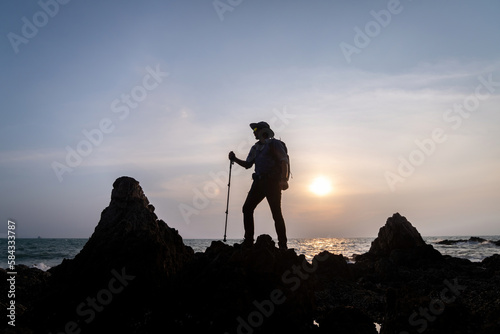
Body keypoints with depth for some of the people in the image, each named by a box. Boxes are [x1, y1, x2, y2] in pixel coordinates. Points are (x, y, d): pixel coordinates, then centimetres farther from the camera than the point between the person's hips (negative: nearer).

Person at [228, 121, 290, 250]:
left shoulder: (274, 144, -1)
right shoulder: (255, 148, 21)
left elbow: (284, 161, -11)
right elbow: (247, 164, 23)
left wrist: (284, 179, -23)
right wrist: (235, 159, 8)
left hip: (272, 182, -7)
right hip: (259, 182, 7)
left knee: (276, 213, -8)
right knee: (247, 208, -1)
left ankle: (283, 245, -2)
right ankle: (248, 240, 4)